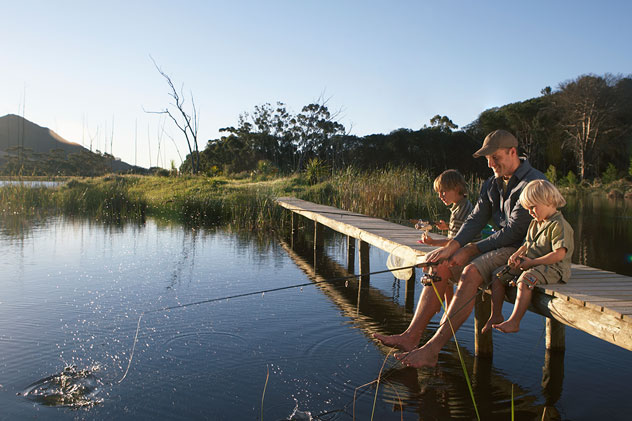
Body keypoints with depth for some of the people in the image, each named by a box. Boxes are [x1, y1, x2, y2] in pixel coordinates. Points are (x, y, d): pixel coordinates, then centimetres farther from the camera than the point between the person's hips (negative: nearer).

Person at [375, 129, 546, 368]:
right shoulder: (491, 184, 13)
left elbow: (514, 231, -19)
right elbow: (476, 219, 4)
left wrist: (470, 250, -17)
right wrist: (452, 246, -14)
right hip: (498, 244, 8)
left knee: (470, 272, -33)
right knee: (440, 265, -13)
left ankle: (432, 349, -34)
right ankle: (412, 335, -18)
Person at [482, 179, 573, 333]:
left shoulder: (559, 225, -15)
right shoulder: (534, 223, 14)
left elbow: (559, 254, -23)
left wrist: (532, 262, -20)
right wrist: (516, 255, 2)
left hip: (552, 268, -9)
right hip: (530, 264, 10)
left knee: (525, 280, -36)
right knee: (498, 275, 3)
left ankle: (514, 322, -33)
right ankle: (496, 316, 9)